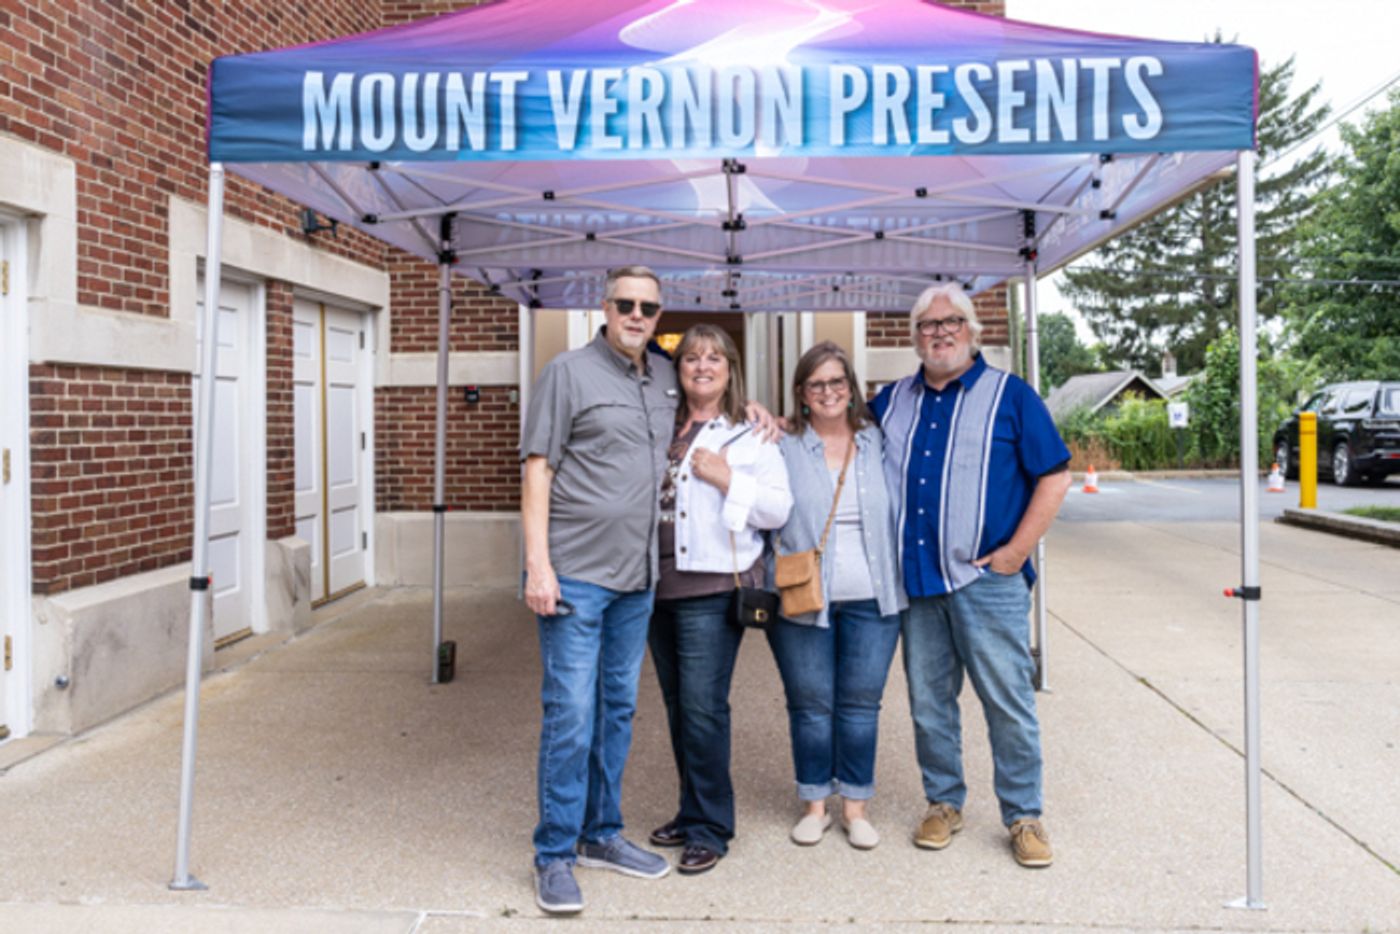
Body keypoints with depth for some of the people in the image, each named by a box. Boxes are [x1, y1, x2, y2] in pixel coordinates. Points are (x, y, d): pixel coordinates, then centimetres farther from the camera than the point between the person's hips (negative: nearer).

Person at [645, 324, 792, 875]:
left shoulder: (751, 436, 1)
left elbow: (779, 509, -6)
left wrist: (727, 479, -15)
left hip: (713, 586, -6)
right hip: (660, 582, 6)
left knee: (702, 707, -7)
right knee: (677, 705, 13)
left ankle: (709, 829, 7)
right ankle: (691, 813, 27)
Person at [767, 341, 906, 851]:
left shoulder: (878, 443, 8)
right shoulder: (783, 448, 2)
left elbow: (900, 511, 14)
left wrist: (898, 582, 7)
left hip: (870, 598, 2)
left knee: (861, 702, 7)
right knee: (810, 703, 6)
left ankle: (855, 805, 21)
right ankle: (814, 804, 22)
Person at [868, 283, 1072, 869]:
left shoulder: (1010, 395, 3)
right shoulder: (891, 401, 14)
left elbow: (1055, 477, 0)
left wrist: (1017, 551, -8)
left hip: (986, 580, -3)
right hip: (914, 580, 4)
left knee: (1008, 701, 0)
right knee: (928, 702, 11)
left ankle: (1023, 815, 15)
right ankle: (943, 802, 26)